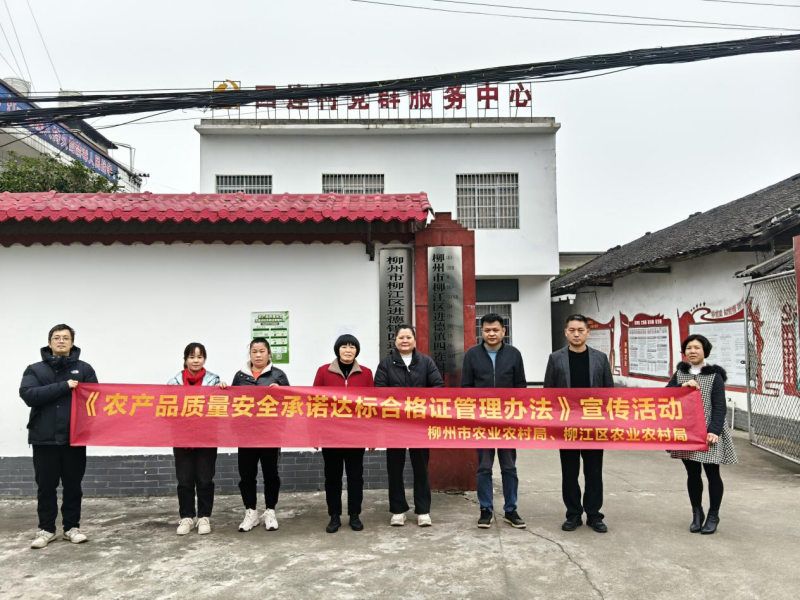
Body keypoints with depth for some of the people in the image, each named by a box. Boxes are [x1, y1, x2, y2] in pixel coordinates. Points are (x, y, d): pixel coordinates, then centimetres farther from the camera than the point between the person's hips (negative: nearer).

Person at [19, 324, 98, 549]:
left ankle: (72, 527, 19)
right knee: (46, 486, 7)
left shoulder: (84, 368, 6)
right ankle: (46, 529, 20)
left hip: (75, 438, 0)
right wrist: (64, 386, -18)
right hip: (44, 438, 0)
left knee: (73, 485, 8)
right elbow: (28, 395, -11)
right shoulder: (35, 369, 5)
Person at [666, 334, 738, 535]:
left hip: (708, 432, -3)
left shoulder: (715, 376, -4)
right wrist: (682, 387, -15)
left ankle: (713, 516, 20)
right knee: (693, 474, 10)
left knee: (712, 473, 4)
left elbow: (720, 407, -8)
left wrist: (714, 431, -18)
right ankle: (697, 514, 25)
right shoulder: (680, 373, 8)